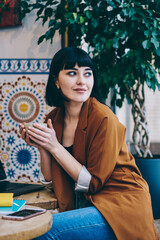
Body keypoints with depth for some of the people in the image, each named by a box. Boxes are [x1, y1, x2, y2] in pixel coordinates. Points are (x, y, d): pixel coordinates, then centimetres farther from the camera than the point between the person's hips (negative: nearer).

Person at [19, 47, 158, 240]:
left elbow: (93, 182, -13)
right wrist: (41, 147, -9)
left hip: (122, 205, -6)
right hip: (85, 204, 6)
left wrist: (54, 147, -16)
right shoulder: (54, 119, 2)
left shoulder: (103, 118, -16)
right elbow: (51, 180, 7)